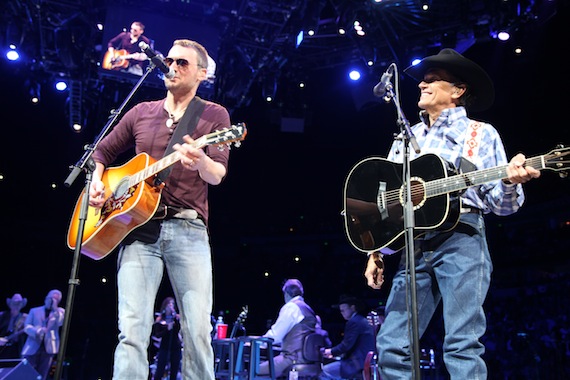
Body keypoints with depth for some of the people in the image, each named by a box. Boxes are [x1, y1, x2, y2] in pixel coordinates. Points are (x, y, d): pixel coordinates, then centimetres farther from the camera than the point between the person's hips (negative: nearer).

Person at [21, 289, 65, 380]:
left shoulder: (60, 311, 12)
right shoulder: (34, 310, 13)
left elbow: (60, 322, -7)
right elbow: (27, 327, 3)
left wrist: (55, 308, -11)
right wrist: (37, 331, -16)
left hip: (48, 348, 0)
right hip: (32, 348, 0)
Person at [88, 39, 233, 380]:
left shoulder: (214, 115, 7)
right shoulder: (141, 112, 18)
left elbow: (218, 175, -6)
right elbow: (102, 152, 27)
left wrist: (201, 163, -29)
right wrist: (97, 183, 7)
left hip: (188, 230, -2)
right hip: (138, 227, 2)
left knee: (198, 331, -6)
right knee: (133, 330, -7)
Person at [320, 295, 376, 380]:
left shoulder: (354, 322, -13)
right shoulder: (363, 321, 18)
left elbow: (347, 345, -18)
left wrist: (331, 351, -2)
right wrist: (335, 353, 17)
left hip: (358, 364, -11)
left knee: (324, 372, -8)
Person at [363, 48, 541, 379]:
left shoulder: (481, 133, 11)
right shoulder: (405, 139, 23)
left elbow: (500, 205, 5)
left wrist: (510, 182, -18)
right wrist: (375, 254, 12)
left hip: (461, 239, -4)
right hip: (413, 244, 4)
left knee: (463, 344, -12)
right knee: (392, 345, -2)